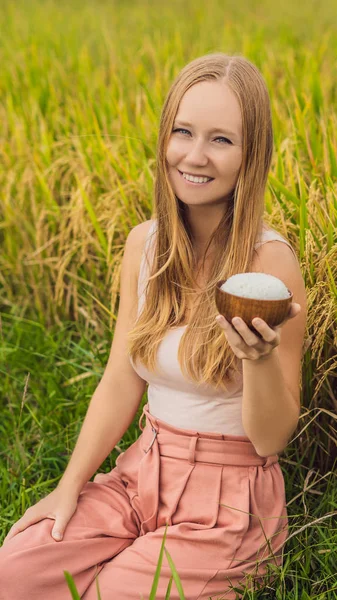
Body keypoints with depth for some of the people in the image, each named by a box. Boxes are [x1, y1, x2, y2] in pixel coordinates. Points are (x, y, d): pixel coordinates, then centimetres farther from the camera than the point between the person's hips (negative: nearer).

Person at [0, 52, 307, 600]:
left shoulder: (270, 261, -16)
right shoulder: (145, 244, 0)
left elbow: (272, 440, -13)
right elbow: (119, 385, 7)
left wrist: (261, 358, -32)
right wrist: (70, 485, -1)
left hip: (229, 499, -4)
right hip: (142, 476, 4)